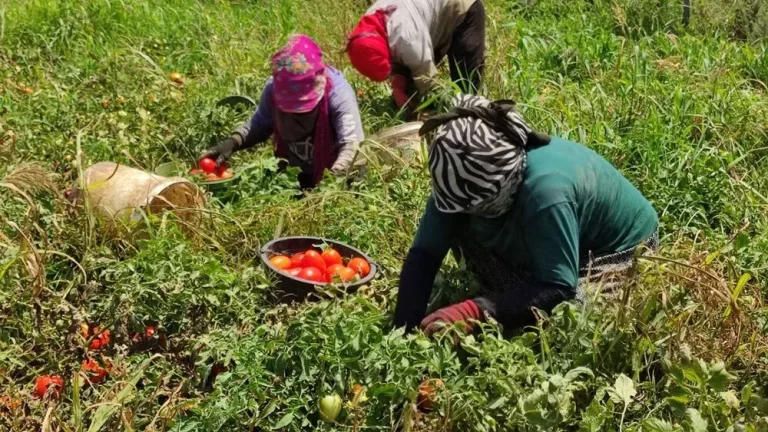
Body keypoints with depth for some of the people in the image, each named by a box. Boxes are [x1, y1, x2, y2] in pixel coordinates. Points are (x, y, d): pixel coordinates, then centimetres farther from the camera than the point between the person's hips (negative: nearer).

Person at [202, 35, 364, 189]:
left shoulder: (338, 93, -28)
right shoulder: (274, 87, -14)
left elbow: (352, 145, -35)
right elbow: (259, 125, 2)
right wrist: (232, 142, -18)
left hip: (329, 175, -4)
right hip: (293, 174, 4)